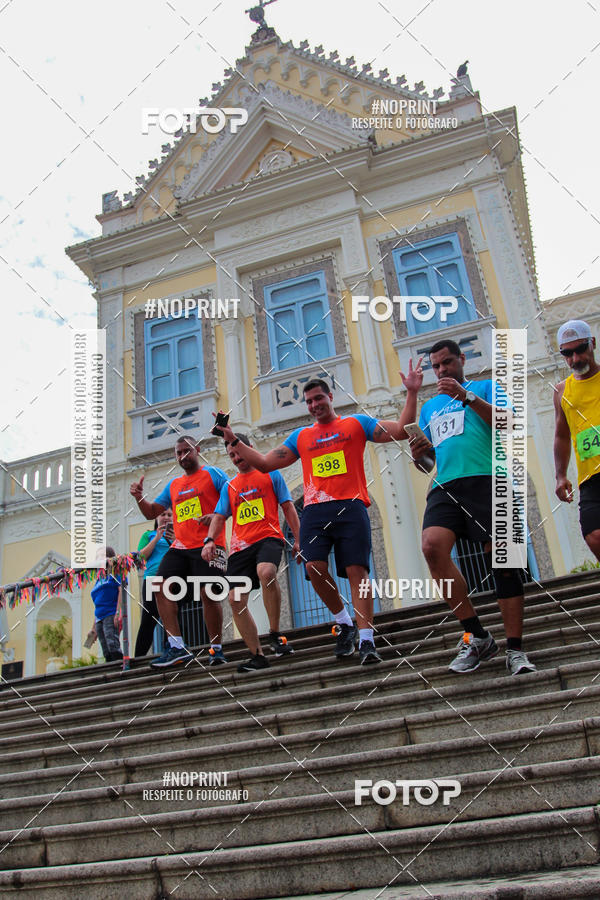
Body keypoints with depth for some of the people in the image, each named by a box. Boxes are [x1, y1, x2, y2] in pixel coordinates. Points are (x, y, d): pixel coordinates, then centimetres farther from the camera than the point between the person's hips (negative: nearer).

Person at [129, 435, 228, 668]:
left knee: (209, 594, -11)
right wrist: (139, 498, 6)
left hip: (207, 544, -6)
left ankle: (216, 649, 3)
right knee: (161, 586, -10)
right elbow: (152, 513, 25)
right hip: (180, 546, 6)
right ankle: (177, 647, -9)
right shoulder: (173, 485, 23)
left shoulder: (212, 474, 6)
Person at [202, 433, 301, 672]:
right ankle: (257, 655, 5)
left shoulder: (270, 474, 13)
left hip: (268, 537, -5)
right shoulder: (229, 486, 22)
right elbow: (219, 517, 16)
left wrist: (298, 540, 2)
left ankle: (275, 634, -20)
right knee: (236, 600, -6)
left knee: (266, 572, -36)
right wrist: (210, 540, -3)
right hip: (240, 545, 5)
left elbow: (288, 507, 10)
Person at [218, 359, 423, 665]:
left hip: (350, 507, -3)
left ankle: (366, 640, -10)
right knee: (314, 566, -14)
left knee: (357, 570, -11)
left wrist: (412, 393, 0)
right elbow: (265, 463, 21)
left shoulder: (356, 423, 15)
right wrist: (234, 441, 17)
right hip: (315, 510, 3)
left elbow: (401, 431, 8)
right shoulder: (300, 436, 22)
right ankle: (345, 623, 9)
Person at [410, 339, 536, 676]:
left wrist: (467, 397, -12)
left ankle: (515, 650, 3)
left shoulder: (486, 387, 16)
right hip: (446, 486, 3)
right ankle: (478, 637, -11)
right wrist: (420, 455, 5)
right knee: (432, 545, -22)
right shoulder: (429, 407, 28)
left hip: (487, 480, -3)